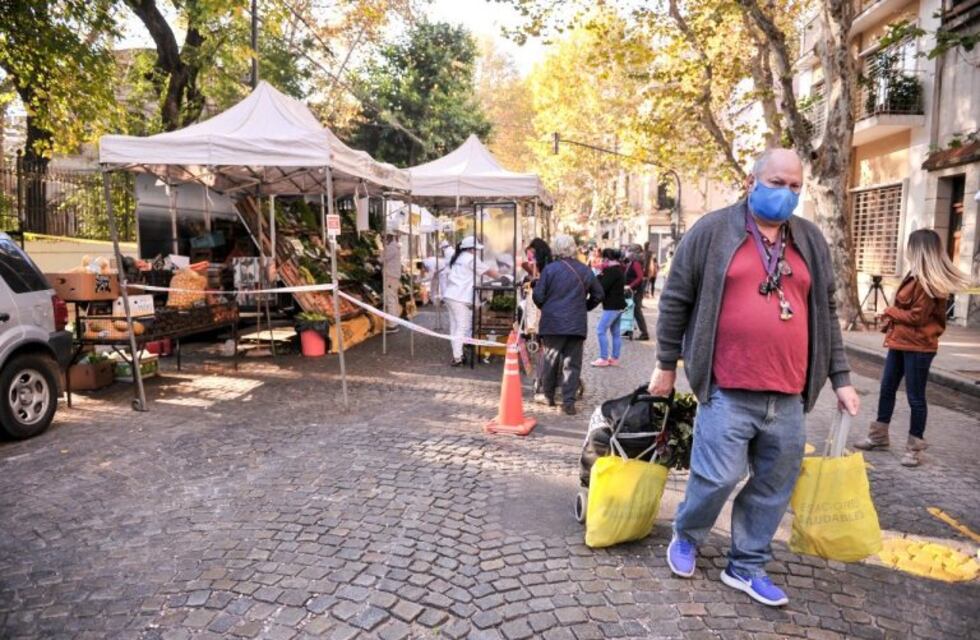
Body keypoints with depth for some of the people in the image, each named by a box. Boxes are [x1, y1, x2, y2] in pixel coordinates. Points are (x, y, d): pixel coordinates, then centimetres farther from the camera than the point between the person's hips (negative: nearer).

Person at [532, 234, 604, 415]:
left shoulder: (550, 269, -8)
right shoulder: (586, 271, 4)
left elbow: (538, 296, -6)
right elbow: (598, 295, 13)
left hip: (553, 323, -2)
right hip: (577, 324, 2)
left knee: (550, 360, 13)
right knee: (572, 363, 5)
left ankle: (547, 395, 25)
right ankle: (568, 401, 3)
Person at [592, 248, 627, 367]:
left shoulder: (612, 271, -18)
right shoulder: (619, 269, 14)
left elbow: (602, 287, -21)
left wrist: (600, 275, -6)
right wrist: (604, 273, 3)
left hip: (612, 306, -11)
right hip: (618, 305, 11)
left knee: (601, 331, -8)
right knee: (616, 332, 12)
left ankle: (604, 358, -6)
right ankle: (614, 358, 17)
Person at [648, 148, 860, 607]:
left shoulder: (811, 241, 13)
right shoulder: (713, 232, -2)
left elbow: (825, 313, 17)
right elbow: (676, 300, 1)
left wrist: (840, 378, 14)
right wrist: (666, 364, 3)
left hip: (787, 396, 5)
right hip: (728, 391, -5)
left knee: (773, 487, 11)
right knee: (718, 477, -4)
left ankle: (747, 567, 29)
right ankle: (685, 538, 26)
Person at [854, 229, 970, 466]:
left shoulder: (928, 281, -17)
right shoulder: (916, 276, 9)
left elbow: (917, 317, -19)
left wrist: (890, 311, -6)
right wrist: (892, 318, -5)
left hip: (918, 347, -9)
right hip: (899, 342, 9)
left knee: (915, 396, 2)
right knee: (887, 389, 15)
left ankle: (914, 447, 14)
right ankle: (879, 436, 28)